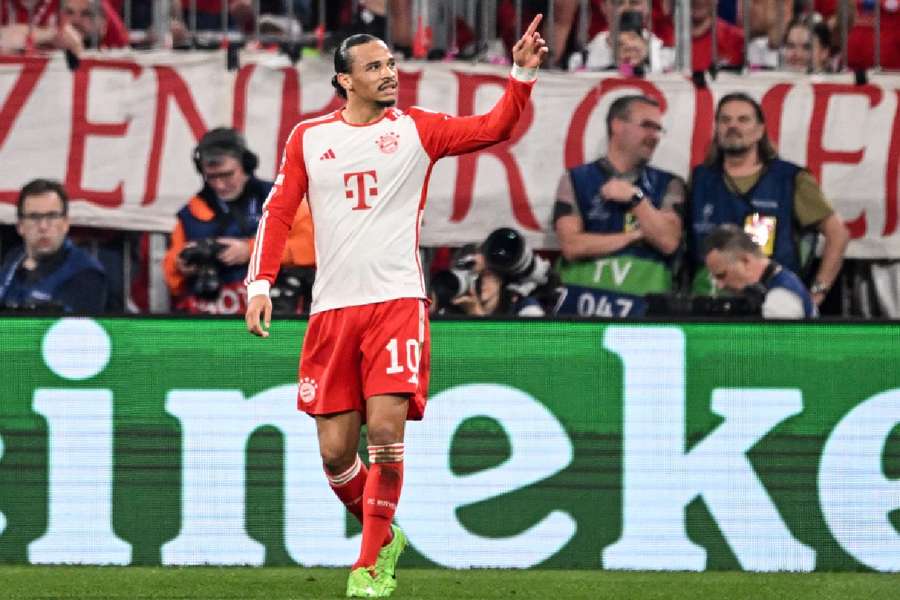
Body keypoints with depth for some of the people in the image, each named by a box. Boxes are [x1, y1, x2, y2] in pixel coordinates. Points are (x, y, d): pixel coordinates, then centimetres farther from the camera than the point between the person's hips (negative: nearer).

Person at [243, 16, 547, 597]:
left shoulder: (416, 129, 6)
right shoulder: (309, 137, 9)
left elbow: (492, 129, -3)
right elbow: (278, 212, 11)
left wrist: (523, 74, -17)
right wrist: (261, 284, 0)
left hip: (397, 301, -2)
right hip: (332, 309, 2)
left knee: (386, 430, -16)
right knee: (336, 450, 1)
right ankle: (383, 536, 27)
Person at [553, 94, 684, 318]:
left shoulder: (668, 185, 10)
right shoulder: (575, 181, 6)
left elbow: (668, 241, -4)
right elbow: (572, 245, -6)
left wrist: (635, 198, -7)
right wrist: (634, 235, -4)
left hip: (644, 309, 1)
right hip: (582, 308, -1)